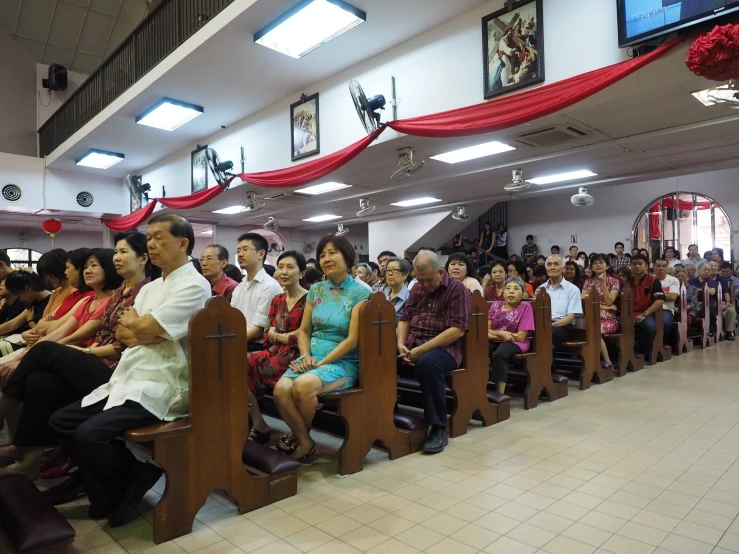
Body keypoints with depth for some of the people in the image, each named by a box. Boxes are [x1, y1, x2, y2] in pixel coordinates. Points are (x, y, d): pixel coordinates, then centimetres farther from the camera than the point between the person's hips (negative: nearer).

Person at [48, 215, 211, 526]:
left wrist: (132, 322, 2)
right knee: (60, 422, 5)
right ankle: (110, 485, 15)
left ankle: (121, 491, 6)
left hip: (161, 387, -9)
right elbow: (122, 335, 11)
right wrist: (143, 334, -10)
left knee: (89, 434, -23)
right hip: (128, 378, 9)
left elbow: (143, 328, -19)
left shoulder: (194, 285, -13)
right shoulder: (150, 287, 17)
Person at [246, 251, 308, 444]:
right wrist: (271, 334, -9)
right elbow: (268, 336, 13)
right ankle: (256, 423, -5)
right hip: (275, 352, 7)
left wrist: (278, 336, -3)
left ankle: (259, 425, -2)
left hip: (295, 356, -7)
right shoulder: (277, 300, 15)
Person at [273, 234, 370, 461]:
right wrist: (305, 356, -6)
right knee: (281, 390, -25)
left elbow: (352, 339, -12)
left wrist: (321, 363, -16)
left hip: (343, 362, -4)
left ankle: (299, 438, -1)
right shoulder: (316, 290, 11)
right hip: (312, 357, 5)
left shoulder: (361, 293, -6)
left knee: (303, 386, -32)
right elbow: (303, 330, 13)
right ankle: (305, 441, -1)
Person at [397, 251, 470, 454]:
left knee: (427, 363, -38)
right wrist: (401, 343, -6)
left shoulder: (457, 289, -5)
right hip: (412, 344, 6)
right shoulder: (417, 289, 15)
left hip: (443, 347, -6)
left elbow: (458, 329, -14)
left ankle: (438, 429, -24)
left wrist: (423, 349, -19)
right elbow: (404, 319, 16)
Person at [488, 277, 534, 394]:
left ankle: (500, 393, -30)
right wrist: (501, 334, -14)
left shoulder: (525, 307, -4)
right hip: (496, 341, 4)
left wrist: (496, 333, -6)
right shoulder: (495, 305, 8)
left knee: (499, 354, -35)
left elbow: (520, 337, -10)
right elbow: (487, 332, 5)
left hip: (515, 343, -4)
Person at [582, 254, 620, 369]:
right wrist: (602, 306, -7)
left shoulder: (614, 281, 5)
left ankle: (607, 361, -16)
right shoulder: (588, 281, 13)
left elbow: (609, 301, -7)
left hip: (608, 318, -2)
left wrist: (603, 284, -12)